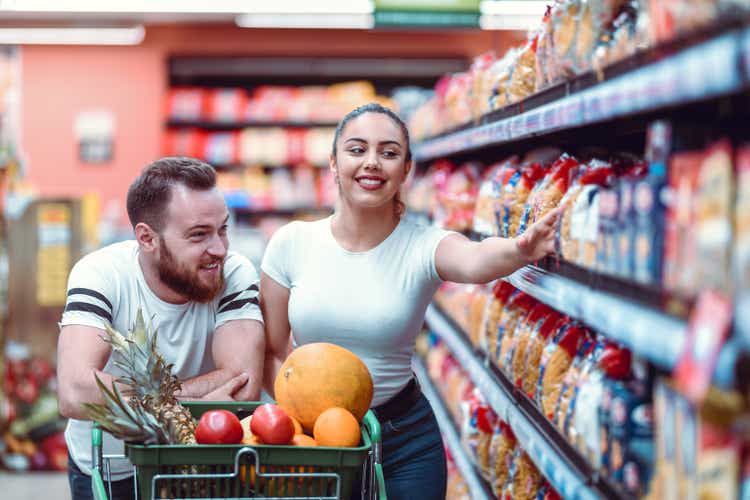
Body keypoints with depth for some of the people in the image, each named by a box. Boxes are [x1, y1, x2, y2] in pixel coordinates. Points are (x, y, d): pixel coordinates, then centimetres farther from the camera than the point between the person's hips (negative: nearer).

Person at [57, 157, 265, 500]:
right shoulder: (100, 275, -16)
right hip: (105, 472, 1)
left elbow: (244, 387, -29)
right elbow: (74, 394, -31)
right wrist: (196, 406, -32)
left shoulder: (235, 274, -14)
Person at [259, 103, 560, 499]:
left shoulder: (422, 245, -11)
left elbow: (475, 261, -35)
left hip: (404, 439, -1)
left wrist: (520, 249, -57)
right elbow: (271, 352, 1)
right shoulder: (291, 243, -7)